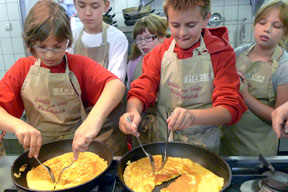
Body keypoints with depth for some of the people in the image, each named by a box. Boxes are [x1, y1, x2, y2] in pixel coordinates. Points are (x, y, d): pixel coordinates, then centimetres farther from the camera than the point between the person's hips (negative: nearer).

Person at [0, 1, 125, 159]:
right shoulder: (22, 68, 0)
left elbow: (117, 85, -23)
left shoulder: (79, 64, -7)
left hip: (77, 145, -2)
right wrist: (17, 125, -28)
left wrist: (95, 118, -40)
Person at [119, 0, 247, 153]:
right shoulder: (159, 54, 4)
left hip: (205, 145, -1)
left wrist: (193, 116, -31)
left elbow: (231, 109, -12)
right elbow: (141, 92, -2)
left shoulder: (221, 54, -3)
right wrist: (133, 112, -25)